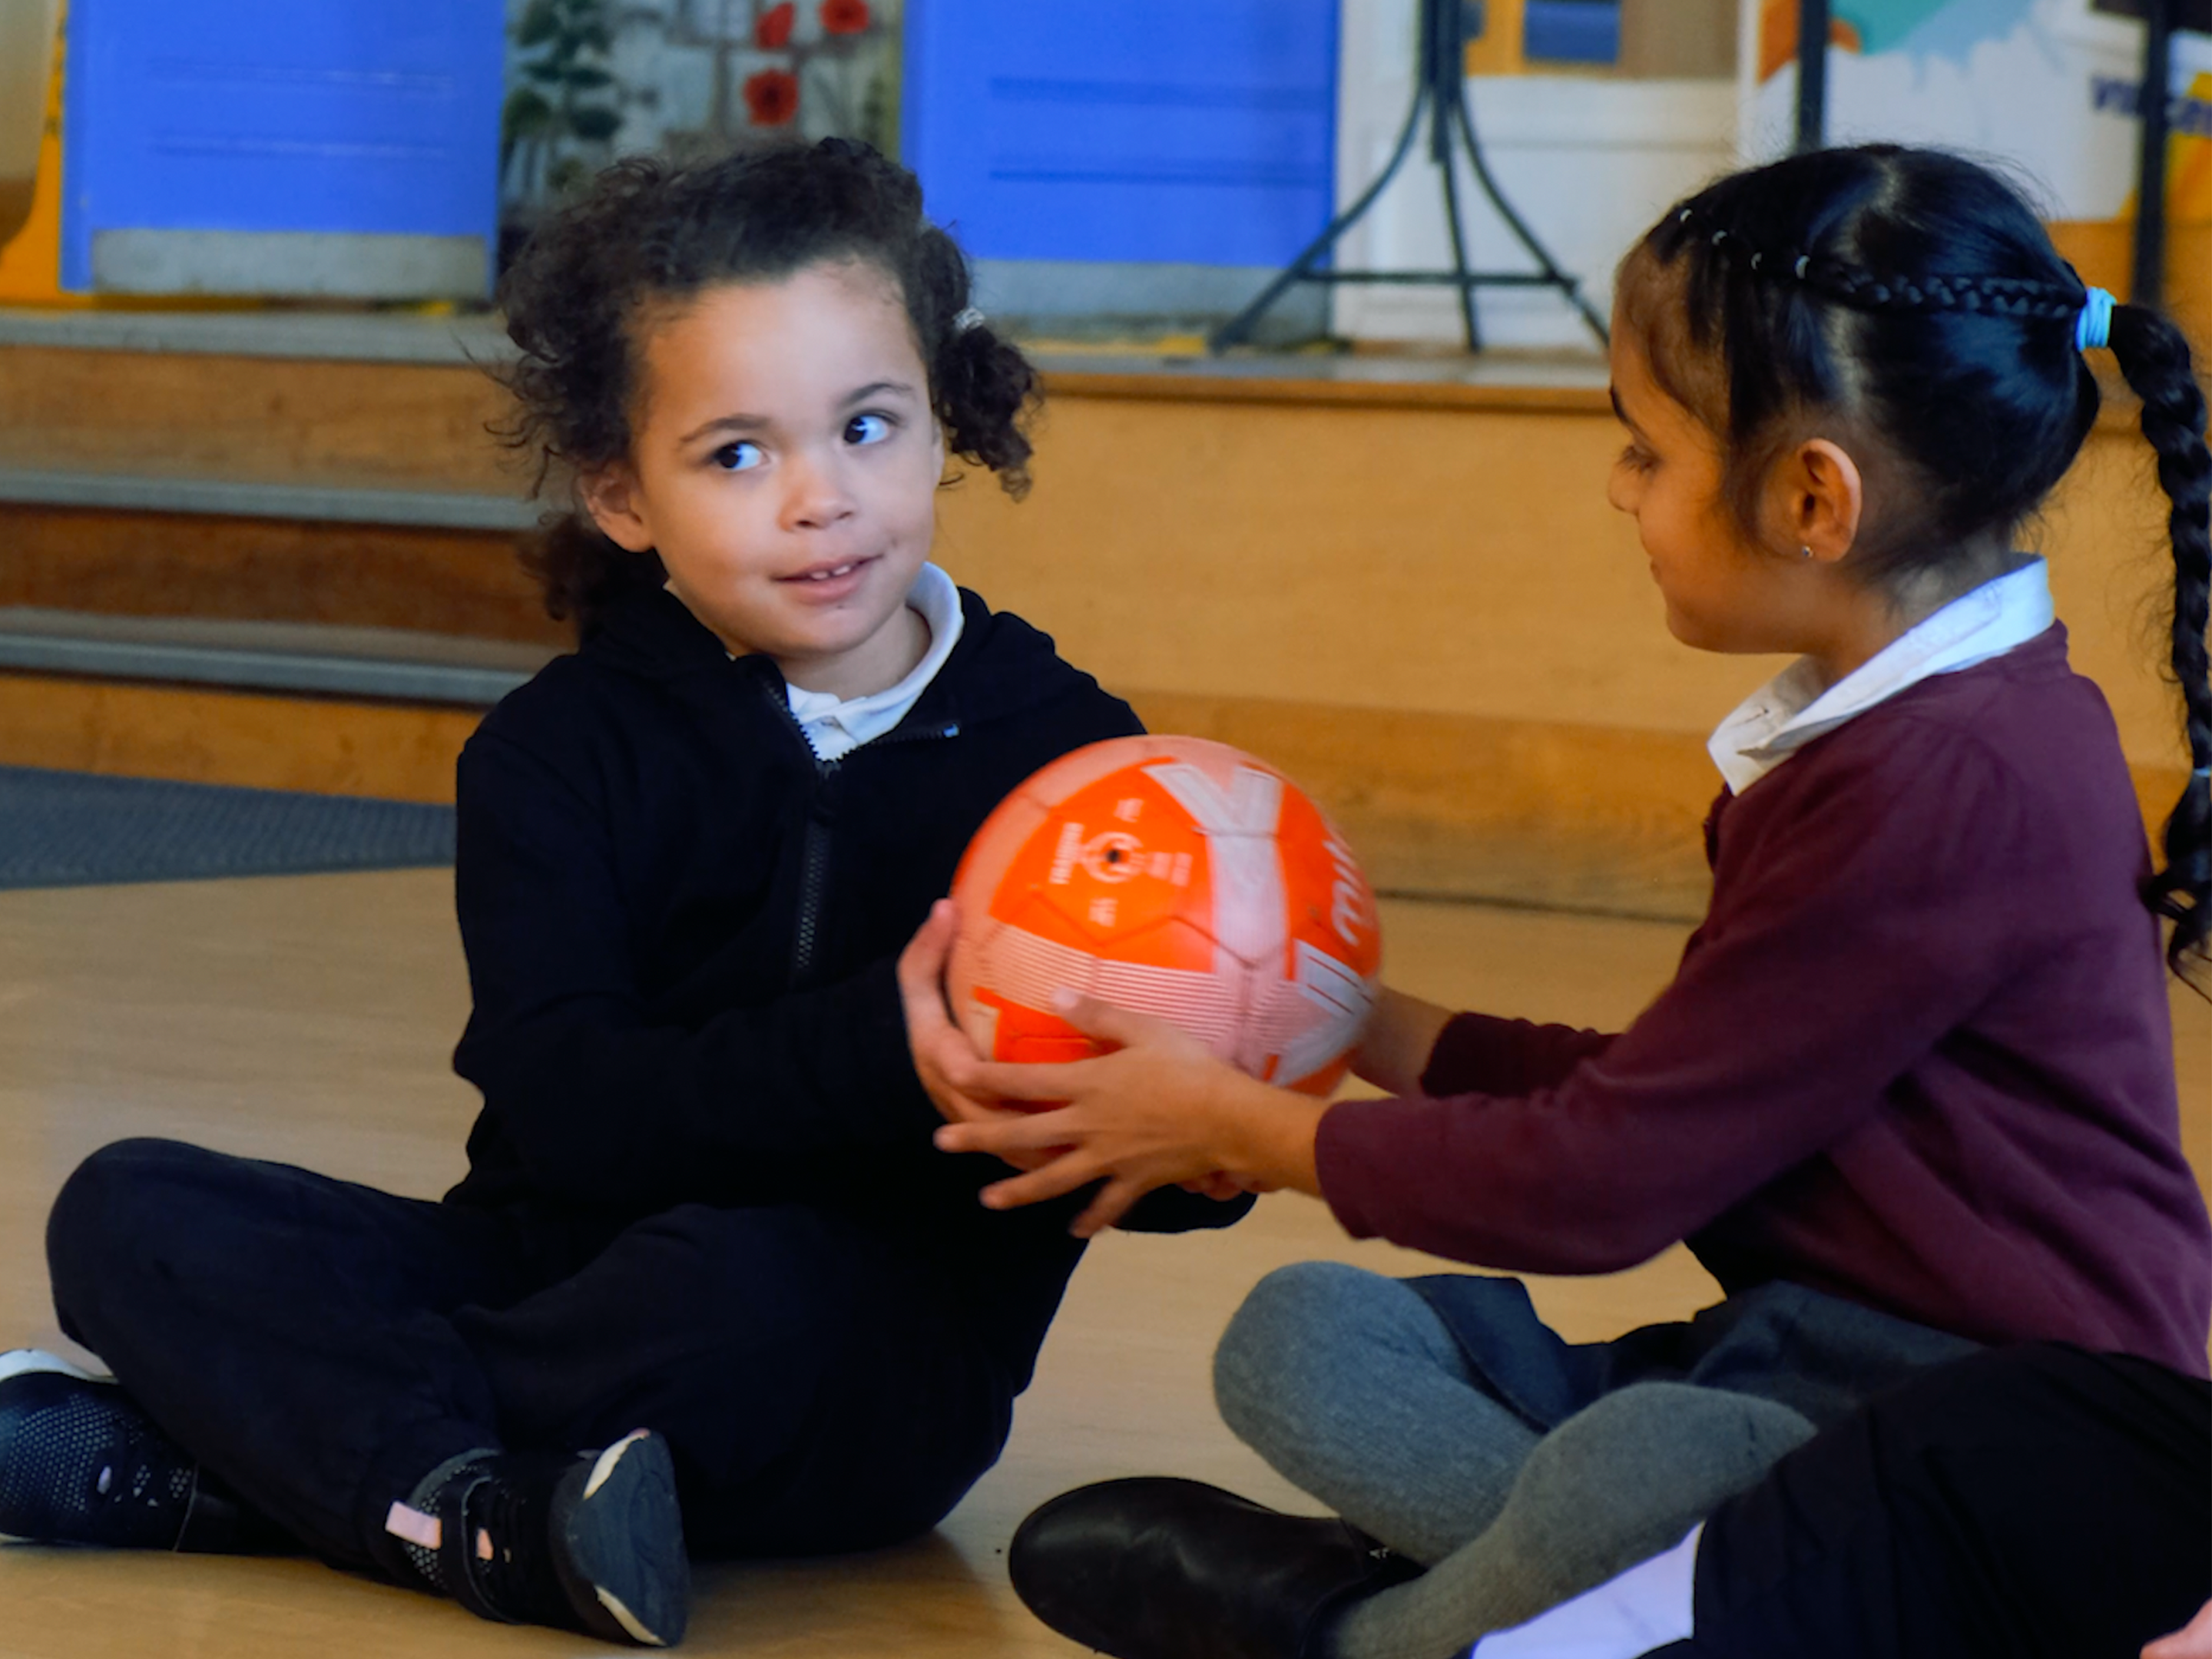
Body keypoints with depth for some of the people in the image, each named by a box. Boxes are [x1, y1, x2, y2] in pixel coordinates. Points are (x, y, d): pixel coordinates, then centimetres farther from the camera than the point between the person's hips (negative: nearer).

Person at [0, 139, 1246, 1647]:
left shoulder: (1063, 751, -1)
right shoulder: (563, 755, 1)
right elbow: (570, 1116, -16)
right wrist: (885, 1048, -31)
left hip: (879, 1366, -3)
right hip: (558, 1266, 3)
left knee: (727, 1282, -37)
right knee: (130, 1213, -13)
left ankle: (272, 1463, -19)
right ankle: (489, 1521, -32)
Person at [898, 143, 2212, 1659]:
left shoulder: (1953, 782, -19)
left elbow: (1608, 1174, -17)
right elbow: (1669, 1089, 22)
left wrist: (1242, 1132, -4)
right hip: (1787, 1359, 10)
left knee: (1634, 1467, -39)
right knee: (1302, 1336, 1)